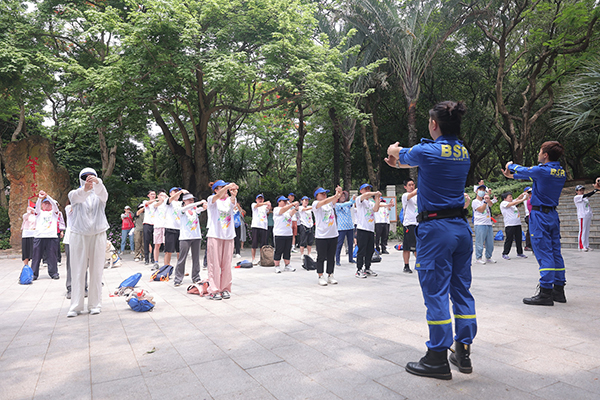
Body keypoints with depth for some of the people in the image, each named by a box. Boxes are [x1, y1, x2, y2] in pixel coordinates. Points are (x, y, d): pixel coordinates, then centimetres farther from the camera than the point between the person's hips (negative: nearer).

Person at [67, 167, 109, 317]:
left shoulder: (99, 194, 7)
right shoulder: (75, 193, 7)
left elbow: (103, 194, -19)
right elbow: (76, 197, -19)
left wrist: (97, 183, -42)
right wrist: (85, 189, -43)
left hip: (98, 235, 0)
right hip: (78, 235, 0)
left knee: (96, 270, 3)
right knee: (78, 271, 0)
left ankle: (95, 304, 11)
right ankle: (76, 306, 6)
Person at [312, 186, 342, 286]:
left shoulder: (330, 203, 12)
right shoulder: (315, 204, -4)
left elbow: (335, 199, -6)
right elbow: (324, 202, -23)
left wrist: (339, 193, -27)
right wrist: (336, 195, -32)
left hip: (333, 234, 5)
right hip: (321, 236, -5)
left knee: (331, 257, 11)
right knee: (321, 257, 3)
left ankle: (330, 276, 21)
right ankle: (321, 277, 13)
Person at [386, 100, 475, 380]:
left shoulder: (427, 151, -11)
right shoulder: (464, 153, 9)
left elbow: (396, 154, 10)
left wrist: (395, 150, 33)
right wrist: (399, 162, 33)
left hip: (436, 228, -7)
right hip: (461, 228, 7)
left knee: (436, 293, -1)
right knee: (462, 290, 13)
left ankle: (438, 359, 9)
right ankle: (463, 352, 24)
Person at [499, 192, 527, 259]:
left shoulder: (512, 202, 20)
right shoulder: (503, 203, -4)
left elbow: (518, 198, 13)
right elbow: (513, 203, -15)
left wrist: (523, 194, -8)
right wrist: (523, 199, -17)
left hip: (518, 224, 8)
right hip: (509, 225, -8)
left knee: (519, 239, 10)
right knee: (509, 239, -5)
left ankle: (520, 253, 22)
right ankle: (505, 254, 2)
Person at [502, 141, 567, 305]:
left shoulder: (542, 170, -17)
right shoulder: (561, 172, 8)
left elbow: (522, 170, 0)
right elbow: (531, 174, 19)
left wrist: (510, 165, 22)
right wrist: (512, 176, 27)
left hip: (540, 215, -8)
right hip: (553, 215, 8)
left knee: (544, 253, -7)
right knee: (555, 252, 11)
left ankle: (546, 292, -4)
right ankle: (559, 290, 19)